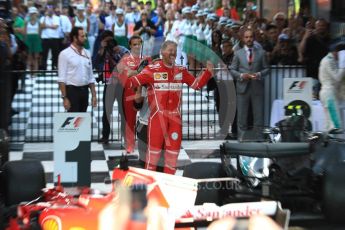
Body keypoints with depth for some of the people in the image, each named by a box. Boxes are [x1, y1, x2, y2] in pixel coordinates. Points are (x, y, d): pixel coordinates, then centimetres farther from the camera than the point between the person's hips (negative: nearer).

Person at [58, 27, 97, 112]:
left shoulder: (87, 53, 11)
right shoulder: (65, 54, -6)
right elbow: (62, 78, -10)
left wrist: (94, 95, 8)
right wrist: (64, 97, -16)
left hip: (84, 90, 6)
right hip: (72, 90, -6)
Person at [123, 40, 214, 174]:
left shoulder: (181, 71, 10)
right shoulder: (152, 69, -6)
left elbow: (197, 84, 16)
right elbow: (133, 82, -13)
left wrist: (208, 72, 5)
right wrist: (123, 73, -30)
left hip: (175, 117, 5)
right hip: (157, 115, -5)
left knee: (174, 148, 9)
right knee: (154, 147, -2)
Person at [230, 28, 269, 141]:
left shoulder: (261, 53, 9)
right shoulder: (238, 53, 8)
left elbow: (266, 68, 8)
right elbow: (232, 70, 6)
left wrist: (259, 74, -11)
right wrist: (241, 76, -11)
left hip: (257, 88, 0)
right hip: (243, 88, 0)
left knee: (258, 115, 2)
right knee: (242, 116, 3)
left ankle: (259, 138, 9)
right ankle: (241, 138, 9)